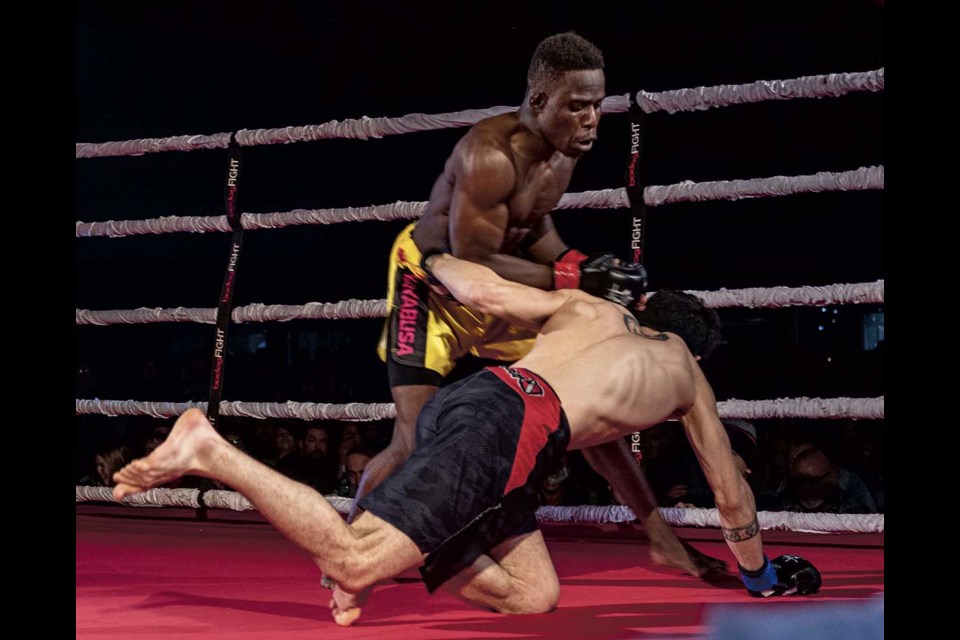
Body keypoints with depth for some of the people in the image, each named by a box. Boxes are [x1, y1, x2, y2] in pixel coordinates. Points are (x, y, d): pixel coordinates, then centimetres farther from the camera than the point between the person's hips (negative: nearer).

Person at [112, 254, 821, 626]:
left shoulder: (587, 308, 32)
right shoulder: (690, 377, 26)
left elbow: (484, 291, 20)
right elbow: (731, 494, 34)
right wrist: (761, 572, 50)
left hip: (464, 395, 7)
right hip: (508, 426, -7)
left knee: (533, 596, 10)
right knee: (357, 560, -17)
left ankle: (383, 555, -3)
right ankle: (207, 450, -20)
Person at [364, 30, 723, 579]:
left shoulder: (566, 148, -7)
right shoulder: (491, 155, -33)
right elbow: (470, 263, -32)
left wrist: (580, 267, -9)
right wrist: (571, 278, -30)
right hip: (431, 281, -8)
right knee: (415, 443, -15)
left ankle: (663, 542, 18)